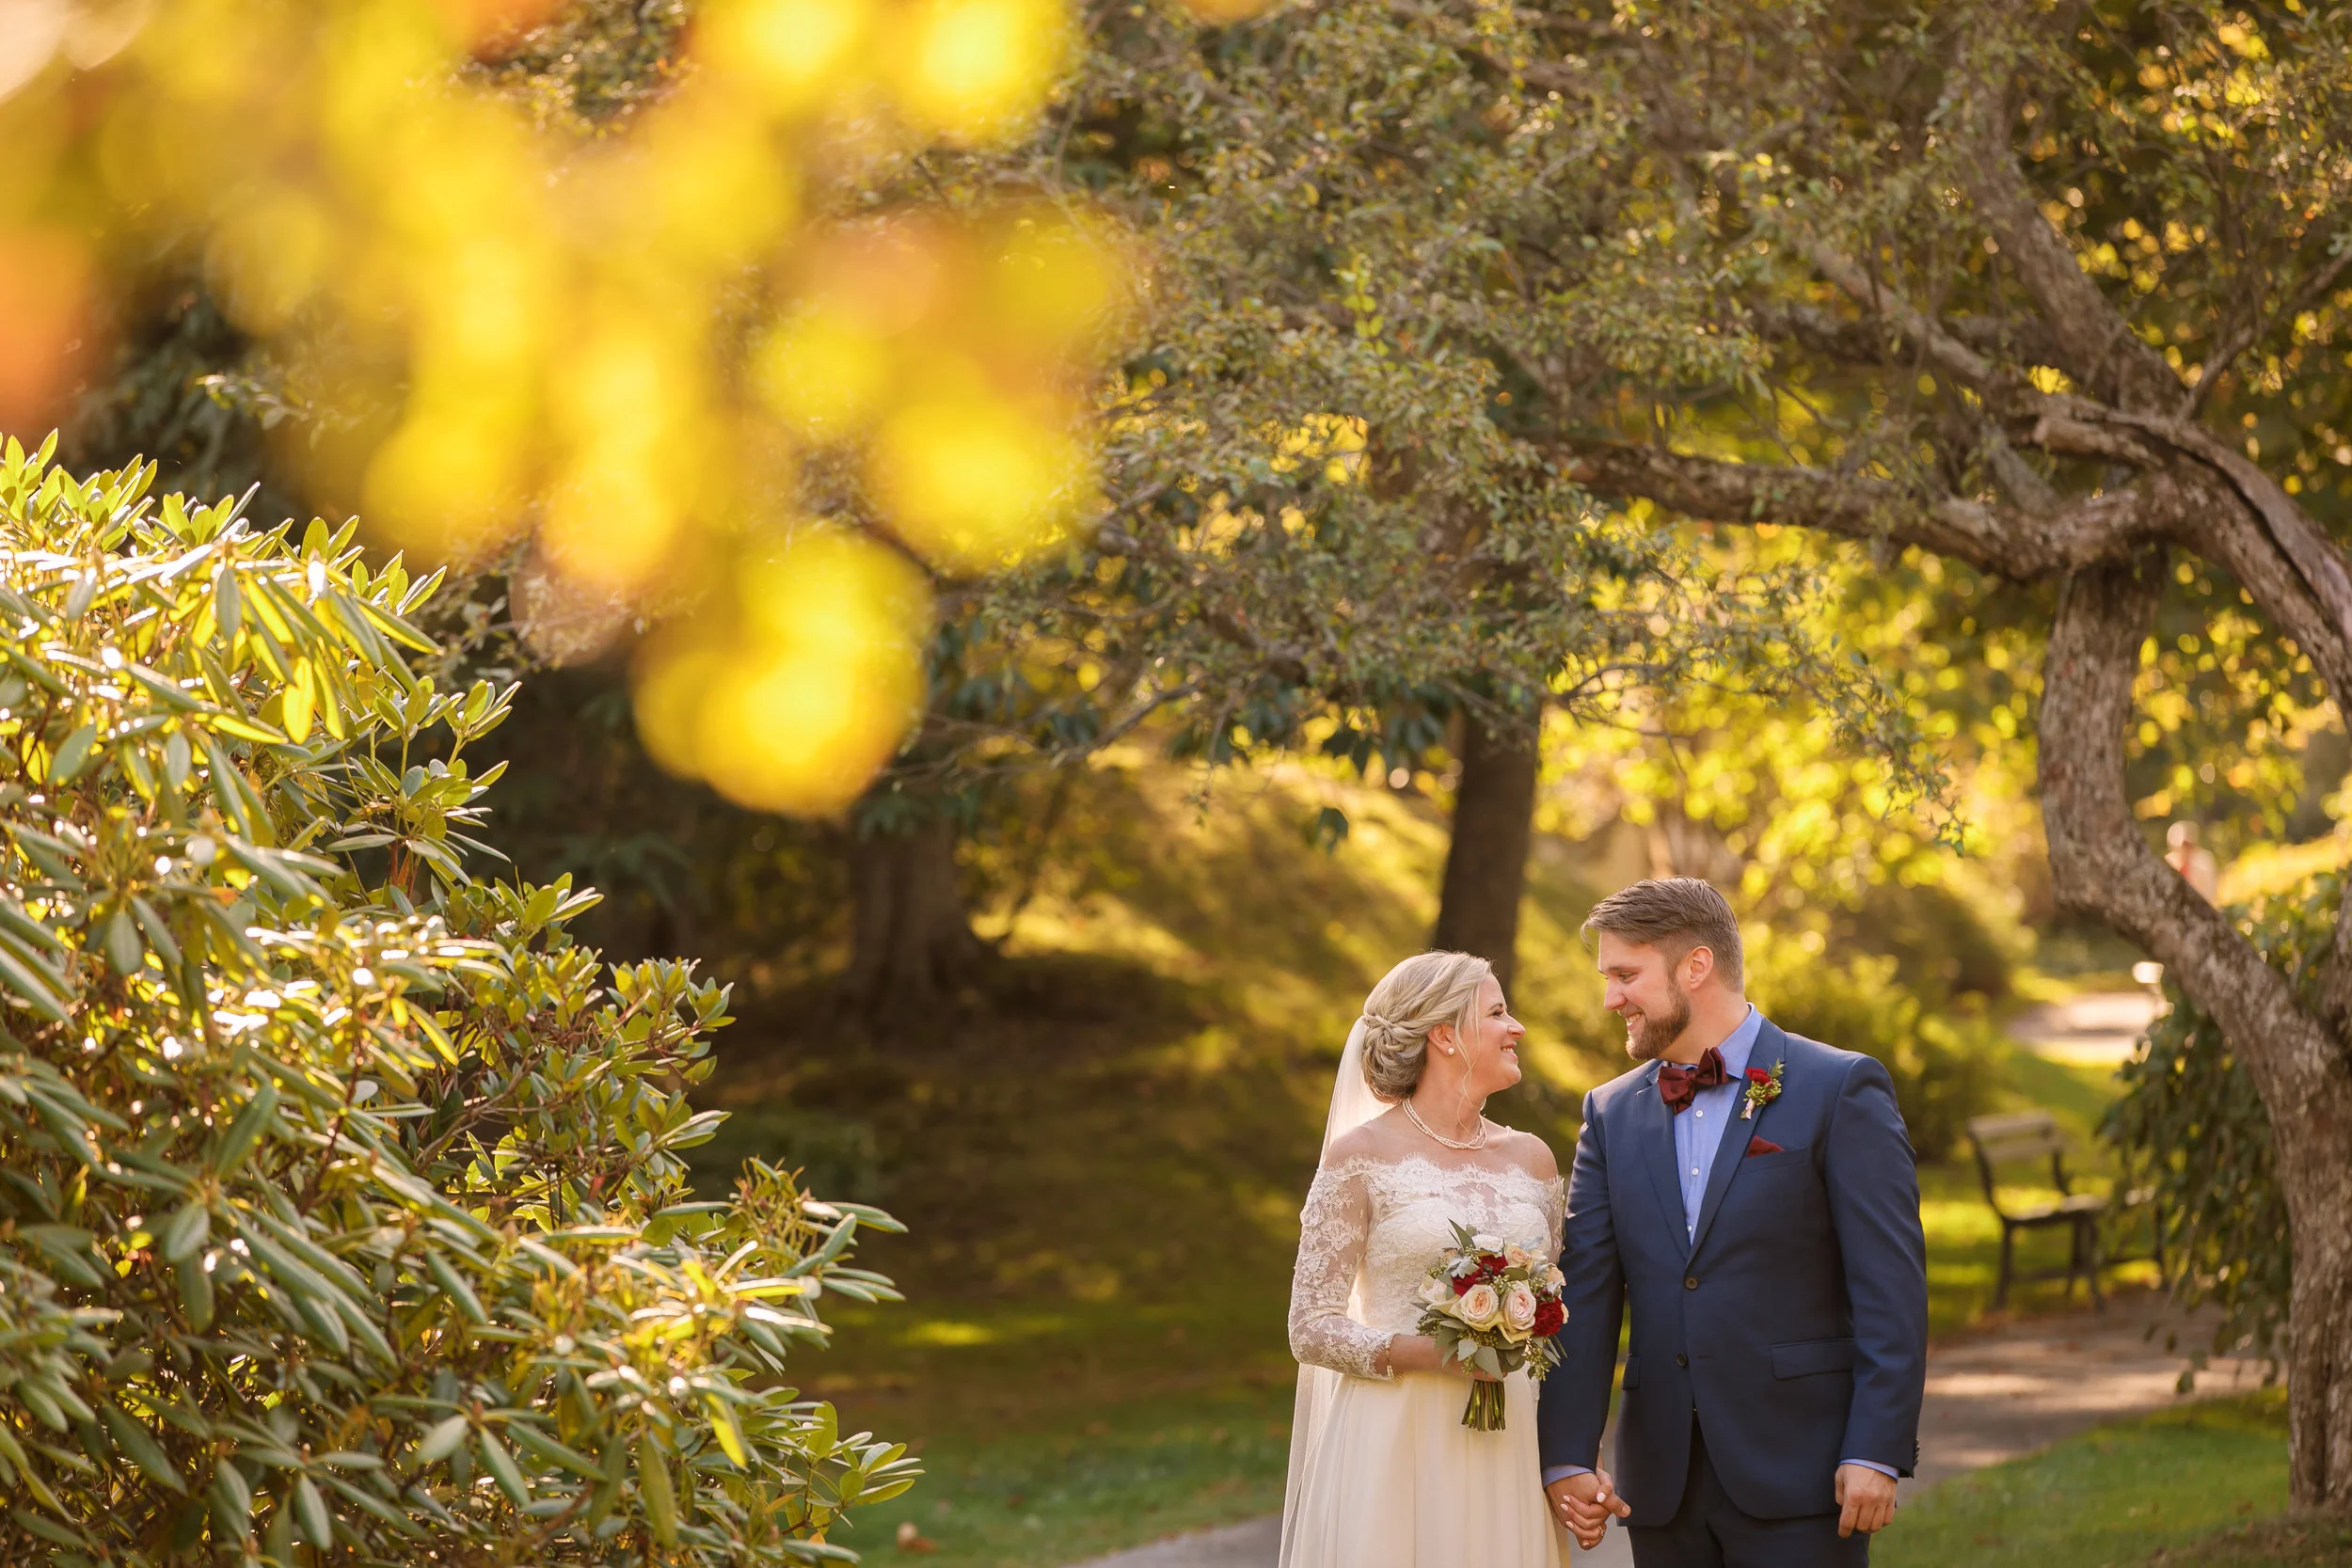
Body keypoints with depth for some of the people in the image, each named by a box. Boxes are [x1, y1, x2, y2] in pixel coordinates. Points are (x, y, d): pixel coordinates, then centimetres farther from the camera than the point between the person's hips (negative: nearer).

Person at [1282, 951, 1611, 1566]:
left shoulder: (1531, 1159, 11)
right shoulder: (1361, 1156, -3)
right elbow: (1312, 1329, -5)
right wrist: (1426, 1352, -20)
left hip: (1507, 1449, 4)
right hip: (1393, 1447, -4)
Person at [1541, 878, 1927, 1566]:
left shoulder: (1840, 1090, -3)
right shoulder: (1612, 1114, 12)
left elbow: (1890, 1284, -7)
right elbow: (1584, 1291, 4)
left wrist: (1878, 1452, -14)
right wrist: (1565, 1453, -7)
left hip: (1796, 1479, -5)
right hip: (1664, 1484, 5)